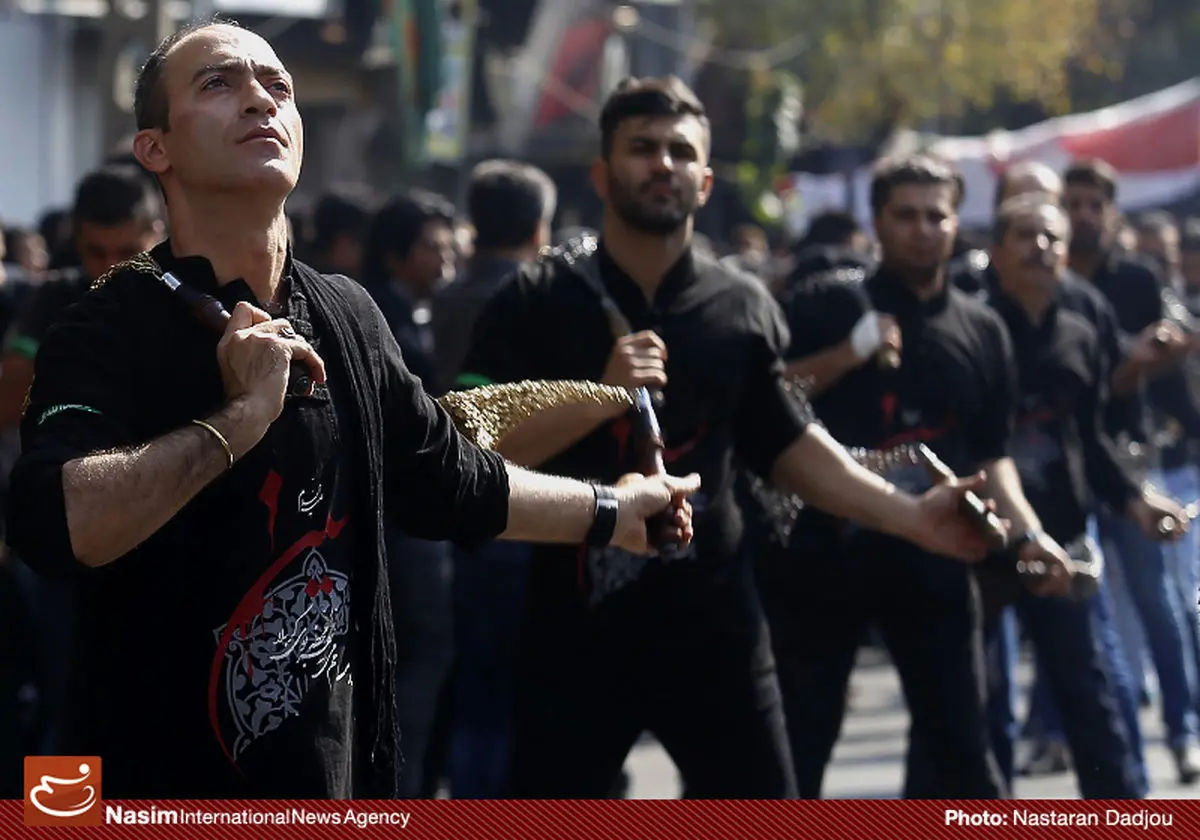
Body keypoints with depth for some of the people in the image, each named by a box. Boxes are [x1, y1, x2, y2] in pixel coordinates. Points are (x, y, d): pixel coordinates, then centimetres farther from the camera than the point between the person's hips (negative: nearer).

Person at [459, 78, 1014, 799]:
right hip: (576, 623, -2)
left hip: (712, 620, 2)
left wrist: (913, 515, 8)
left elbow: (787, 445, 15)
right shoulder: (536, 303, -4)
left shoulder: (742, 307, 4)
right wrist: (598, 397, -24)